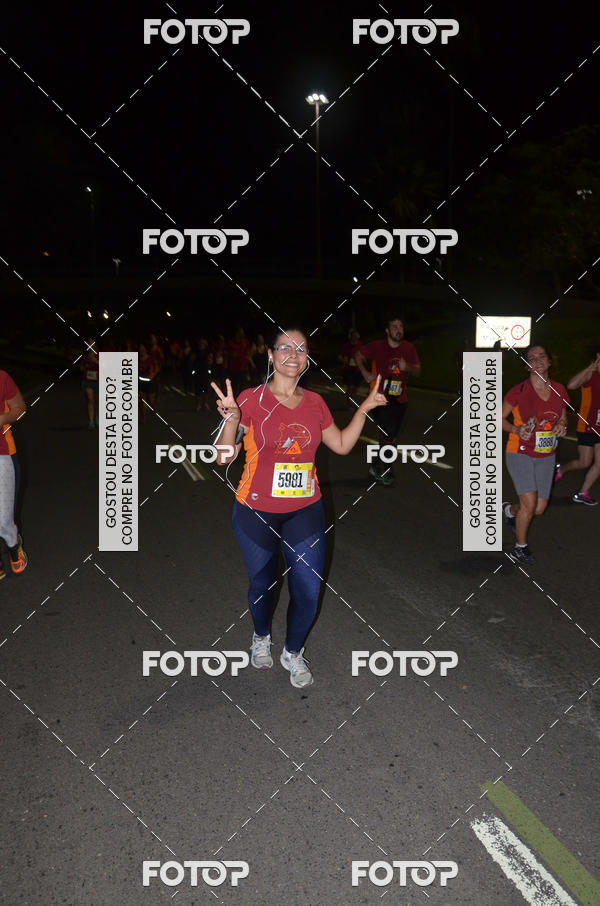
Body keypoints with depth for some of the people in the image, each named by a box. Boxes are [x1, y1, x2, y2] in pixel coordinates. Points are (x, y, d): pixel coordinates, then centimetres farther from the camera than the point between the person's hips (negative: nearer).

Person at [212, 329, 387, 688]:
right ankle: (262, 637, 45)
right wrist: (231, 419, -29)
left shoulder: (315, 402, 4)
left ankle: (293, 652, 27)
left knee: (309, 589, 0)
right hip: (257, 511, -3)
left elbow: (342, 445, 15)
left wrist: (365, 408, 7)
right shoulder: (251, 399, -9)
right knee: (262, 583, 13)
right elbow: (224, 457, -12)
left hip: (305, 510, 3)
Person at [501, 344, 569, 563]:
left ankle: (510, 510, 41)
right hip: (520, 454, -5)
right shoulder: (519, 391, -13)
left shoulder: (559, 390, 1)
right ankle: (521, 546, 12)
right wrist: (516, 430, -21)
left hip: (546, 457, 5)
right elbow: (500, 418, -3)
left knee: (540, 508, 7)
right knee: (530, 503, -13)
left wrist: (562, 427, -6)